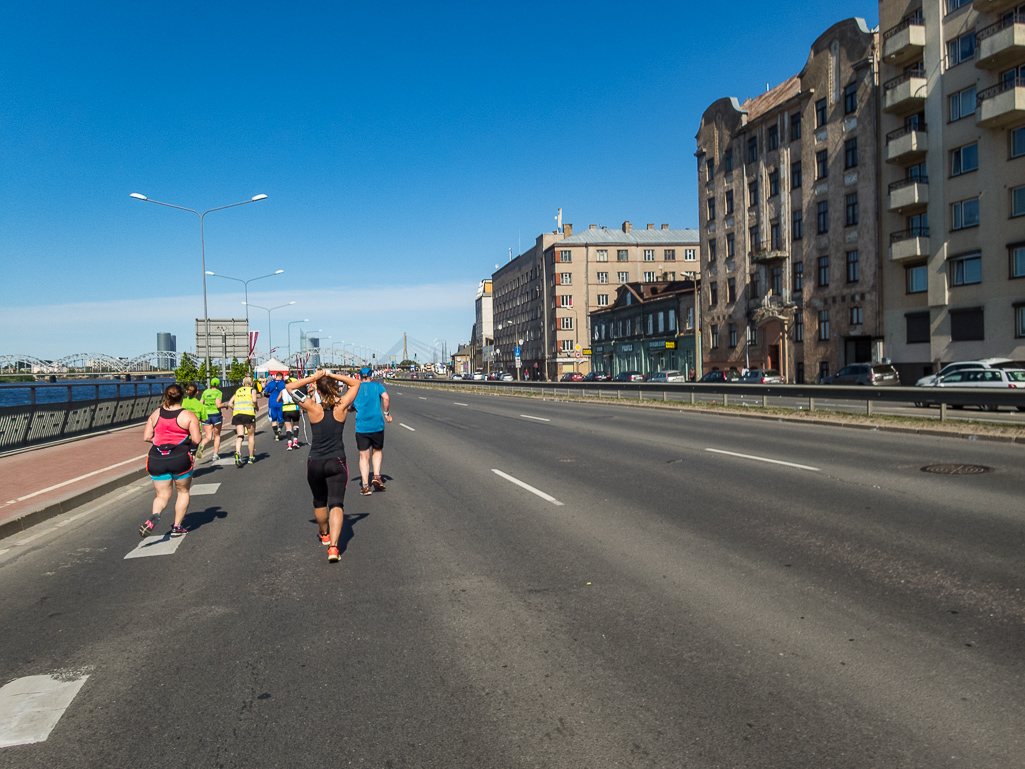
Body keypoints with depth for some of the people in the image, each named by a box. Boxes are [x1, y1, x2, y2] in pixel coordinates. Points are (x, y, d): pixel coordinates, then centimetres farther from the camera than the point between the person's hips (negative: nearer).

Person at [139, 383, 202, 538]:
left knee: (162, 495, 11)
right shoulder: (189, 416, -4)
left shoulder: (155, 414, 7)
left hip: (156, 459, 3)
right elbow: (196, 440, -10)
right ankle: (177, 527, 18)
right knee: (183, 492, 18)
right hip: (180, 458, -3)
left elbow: (146, 437, 5)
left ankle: (154, 515, -20)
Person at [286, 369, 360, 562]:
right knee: (336, 504, -3)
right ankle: (333, 546, -19)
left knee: (319, 502, 23)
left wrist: (312, 378, -9)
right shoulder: (341, 407, -7)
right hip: (337, 462, -1)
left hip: (315, 463, 1)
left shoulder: (313, 408, -10)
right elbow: (356, 383, 7)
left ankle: (324, 534, 45)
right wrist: (333, 376, -4)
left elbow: (289, 387, -1)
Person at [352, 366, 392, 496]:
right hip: (377, 425, -1)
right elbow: (386, 398, -15)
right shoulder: (377, 386, 3)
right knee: (377, 451, 20)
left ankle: (365, 486, -1)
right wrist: (387, 412, -3)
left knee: (364, 456, 6)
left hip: (361, 428, 1)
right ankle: (376, 476, 1)